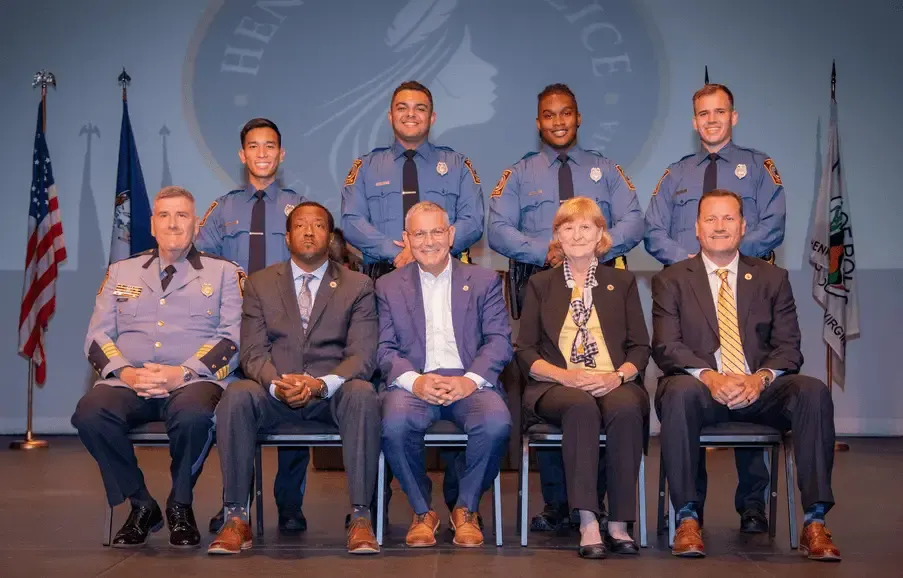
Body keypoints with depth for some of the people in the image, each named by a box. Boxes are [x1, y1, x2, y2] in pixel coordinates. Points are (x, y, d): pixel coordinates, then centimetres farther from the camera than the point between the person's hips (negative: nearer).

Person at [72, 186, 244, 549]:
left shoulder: (224, 273, 13)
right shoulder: (122, 272, 21)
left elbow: (232, 338, 0)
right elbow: (98, 336, 13)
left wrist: (182, 373, -15)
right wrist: (125, 372, -9)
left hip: (193, 381, -2)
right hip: (129, 382, 3)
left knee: (193, 414, -38)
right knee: (90, 413, -30)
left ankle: (180, 506, -9)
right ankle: (140, 506, -8)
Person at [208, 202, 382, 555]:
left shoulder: (358, 286, 8)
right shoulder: (260, 284, 12)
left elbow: (362, 355, -3)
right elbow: (253, 352, 2)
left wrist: (322, 384, -23)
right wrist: (277, 384, -21)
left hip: (332, 393, -1)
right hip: (274, 391, 1)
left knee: (362, 394, -34)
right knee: (236, 396, -31)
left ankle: (360, 518, -29)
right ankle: (236, 519, -23)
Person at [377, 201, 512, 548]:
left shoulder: (485, 281, 14)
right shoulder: (388, 287, 15)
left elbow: (499, 342, 5)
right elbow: (384, 349, 6)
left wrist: (470, 380, -14)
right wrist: (414, 380, -15)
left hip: (468, 383, 0)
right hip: (413, 384, 0)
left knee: (496, 424, -33)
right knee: (395, 425, -34)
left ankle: (466, 509, -6)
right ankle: (422, 511, -8)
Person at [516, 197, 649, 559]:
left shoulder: (622, 283, 20)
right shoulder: (540, 285, 17)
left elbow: (640, 348, 12)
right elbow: (525, 352, 8)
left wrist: (617, 376, -11)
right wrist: (565, 375, -11)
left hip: (614, 385, 1)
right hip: (556, 386, -1)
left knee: (626, 409, -35)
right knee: (581, 406, -37)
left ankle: (619, 524, -30)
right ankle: (588, 524, -39)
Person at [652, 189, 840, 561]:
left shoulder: (772, 279, 15)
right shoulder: (671, 280, 10)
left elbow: (788, 347, 6)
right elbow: (665, 346, -3)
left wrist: (761, 377, -16)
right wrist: (709, 376, -21)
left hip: (759, 390, 2)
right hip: (701, 389, -2)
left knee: (813, 391, -28)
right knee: (679, 392, -37)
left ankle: (814, 523, -24)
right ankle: (687, 518, -28)